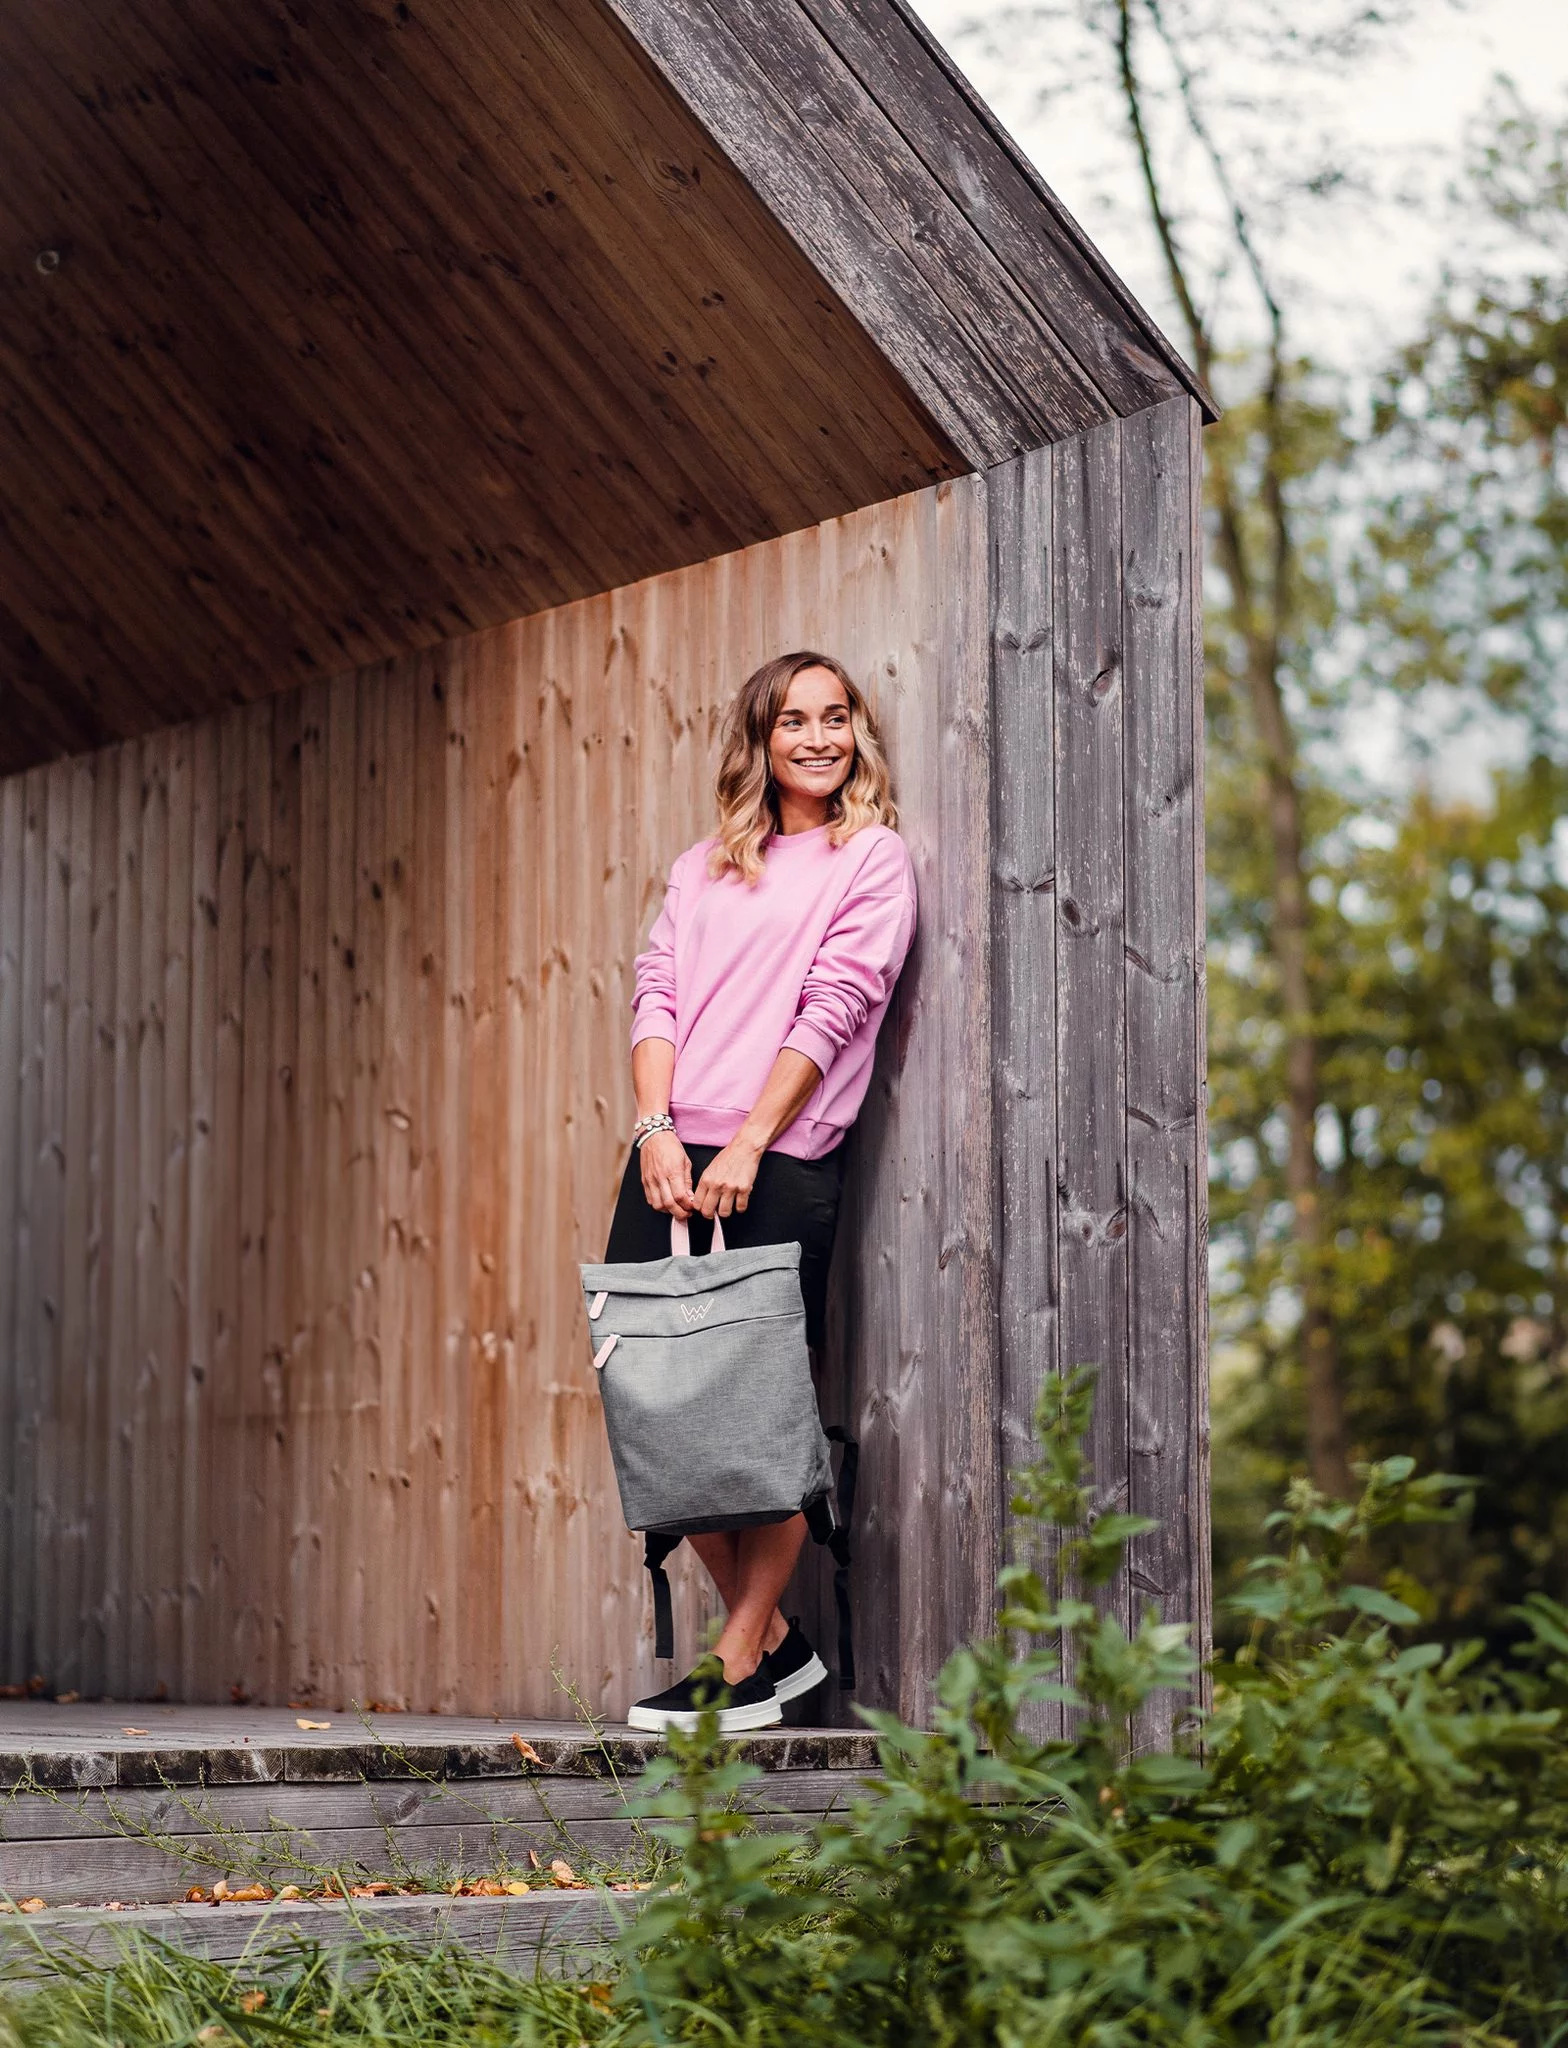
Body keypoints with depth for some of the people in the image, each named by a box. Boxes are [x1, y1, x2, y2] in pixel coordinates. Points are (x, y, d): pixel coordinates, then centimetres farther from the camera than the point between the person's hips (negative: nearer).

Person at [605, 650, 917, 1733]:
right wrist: (658, 1129, -7)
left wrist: (746, 1146, -14)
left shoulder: (875, 859, 5)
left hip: (783, 1166, -5)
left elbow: (833, 1010, -5)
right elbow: (657, 993, 10)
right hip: (673, 1156, 5)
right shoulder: (704, 867, 21)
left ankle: (742, 1667, 3)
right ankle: (775, 1637, 14)